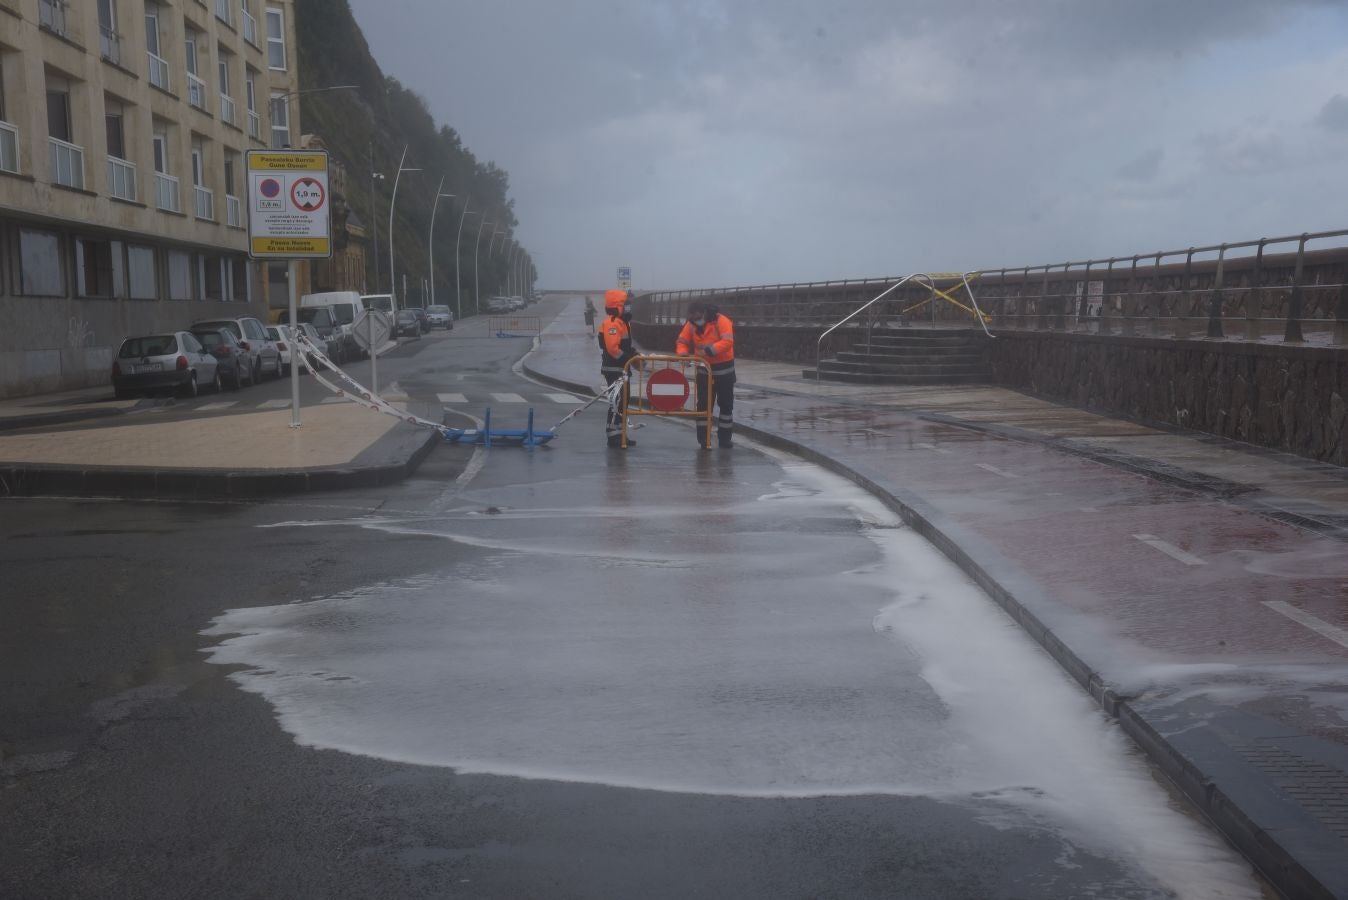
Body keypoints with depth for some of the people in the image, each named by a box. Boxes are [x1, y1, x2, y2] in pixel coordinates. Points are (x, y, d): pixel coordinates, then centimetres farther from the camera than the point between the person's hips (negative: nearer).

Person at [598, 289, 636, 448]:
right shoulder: (612, 323, -17)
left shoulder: (623, 322, 17)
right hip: (613, 369, -11)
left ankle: (619, 434, 20)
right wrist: (628, 358, -19)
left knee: (624, 401, 13)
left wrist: (634, 354, 8)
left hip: (621, 369, 11)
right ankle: (613, 435, -7)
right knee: (617, 401, -10)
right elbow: (612, 348, -25)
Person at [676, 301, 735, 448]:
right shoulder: (691, 325, -2)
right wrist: (683, 353, -20)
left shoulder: (721, 321, -19)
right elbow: (682, 341, 2)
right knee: (703, 404, 3)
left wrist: (709, 351, -39)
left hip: (724, 370, -3)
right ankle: (704, 439, 10)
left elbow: (727, 342, -30)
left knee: (726, 404, 7)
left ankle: (724, 437, 19)